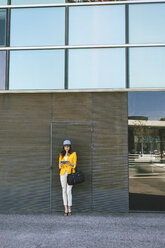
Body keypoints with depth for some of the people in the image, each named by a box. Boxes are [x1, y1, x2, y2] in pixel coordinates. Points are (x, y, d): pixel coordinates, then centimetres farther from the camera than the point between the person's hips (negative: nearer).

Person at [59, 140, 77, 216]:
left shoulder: (73, 154, 1)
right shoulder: (61, 154, 11)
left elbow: (74, 165, -3)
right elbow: (60, 166, 9)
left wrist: (70, 164, -25)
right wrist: (61, 165, -15)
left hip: (70, 173, -3)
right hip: (63, 173, 3)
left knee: (69, 191, -9)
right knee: (64, 191, 2)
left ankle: (69, 210, -2)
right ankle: (65, 210, 8)